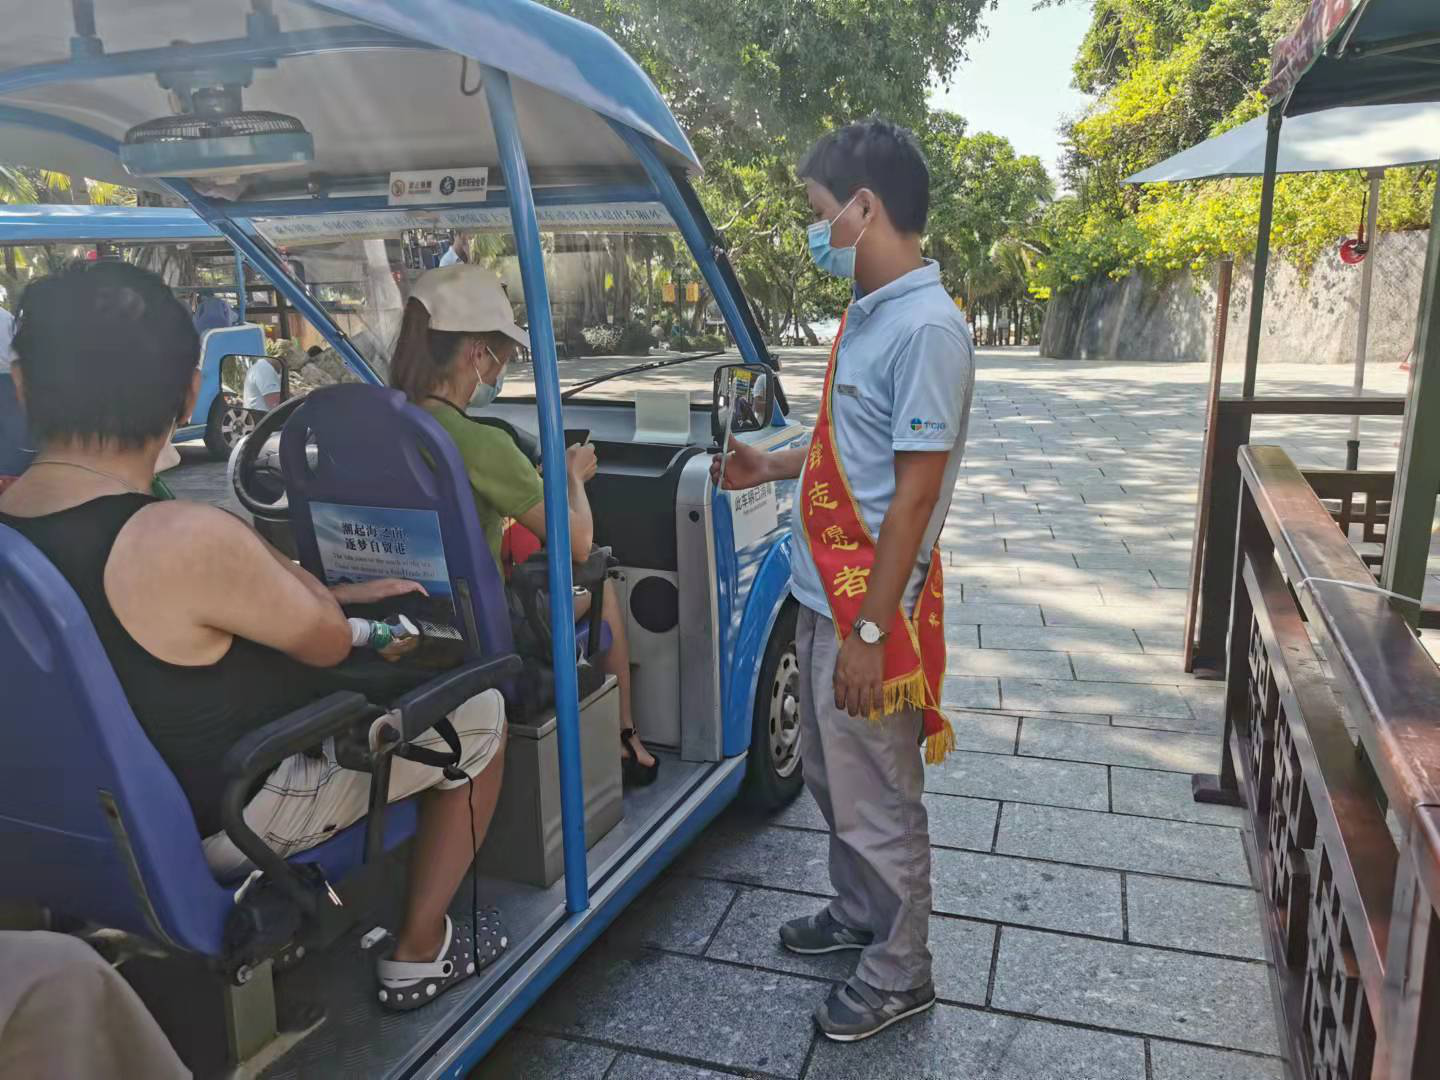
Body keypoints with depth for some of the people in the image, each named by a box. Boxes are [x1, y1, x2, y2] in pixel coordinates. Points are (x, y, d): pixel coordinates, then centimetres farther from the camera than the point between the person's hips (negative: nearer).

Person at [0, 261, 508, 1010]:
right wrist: (255, 547, -1)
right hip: (228, 819, -8)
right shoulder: (186, 539, -34)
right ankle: (418, 953, 18)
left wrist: (347, 595, 10)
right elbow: (328, 641, -15)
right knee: (479, 714, 6)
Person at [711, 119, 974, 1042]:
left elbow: (915, 489, -22)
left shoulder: (927, 328, -20)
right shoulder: (868, 312, 9)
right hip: (826, 595, 9)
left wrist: (871, 629, -20)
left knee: (878, 801, 7)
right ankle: (858, 913, 44)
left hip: (871, 609, -9)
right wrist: (776, 466, 14)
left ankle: (900, 974, 27)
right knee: (834, 780, 23)